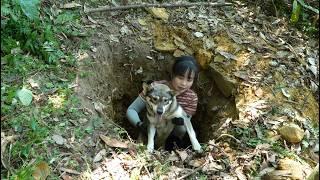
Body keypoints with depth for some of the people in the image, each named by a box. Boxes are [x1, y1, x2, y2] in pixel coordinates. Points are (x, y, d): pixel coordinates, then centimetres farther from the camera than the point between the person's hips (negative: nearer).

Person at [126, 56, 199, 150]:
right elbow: (131, 110, -11)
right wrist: (139, 124, -31)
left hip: (170, 138, 3)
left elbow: (183, 131, -11)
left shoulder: (192, 97, -13)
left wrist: (181, 123, -34)